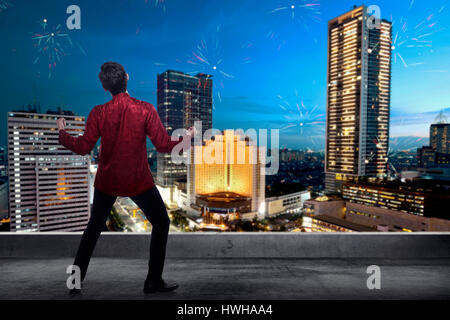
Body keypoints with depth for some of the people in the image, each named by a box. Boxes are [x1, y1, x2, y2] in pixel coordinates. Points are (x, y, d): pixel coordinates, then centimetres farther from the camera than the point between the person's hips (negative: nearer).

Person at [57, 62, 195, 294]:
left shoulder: (98, 113, -7)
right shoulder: (145, 110, -13)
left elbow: (82, 147, -4)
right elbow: (164, 145, -14)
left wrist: (62, 133, 14)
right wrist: (186, 137, 4)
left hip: (106, 181, 3)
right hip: (139, 182, -3)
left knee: (94, 227, 23)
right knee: (161, 223, 14)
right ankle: (153, 281, 18)